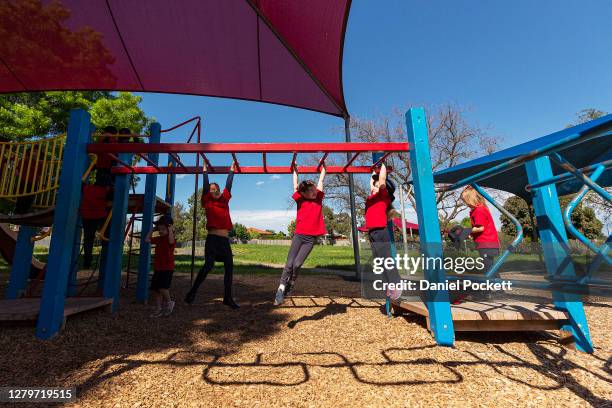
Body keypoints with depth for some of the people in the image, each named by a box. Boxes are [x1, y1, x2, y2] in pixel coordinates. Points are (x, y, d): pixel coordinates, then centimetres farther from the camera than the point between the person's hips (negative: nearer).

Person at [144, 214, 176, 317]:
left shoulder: (171, 239, -11)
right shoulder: (158, 239, 11)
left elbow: (171, 241, -34)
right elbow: (147, 240, 16)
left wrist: (171, 230, -25)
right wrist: (152, 230, 11)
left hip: (167, 268, -8)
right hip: (157, 268, 8)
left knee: (162, 287, -17)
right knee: (156, 289, 11)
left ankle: (169, 302, 9)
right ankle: (158, 309, 23)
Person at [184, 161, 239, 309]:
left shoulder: (224, 201, 13)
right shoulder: (208, 202, 4)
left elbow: (228, 185, 20)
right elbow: (205, 184, 5)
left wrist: (232, 170, 28)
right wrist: (205, 168, 14)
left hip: (225, 240, 5)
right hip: (212, 239, -4)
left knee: (229, 268, 5)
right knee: (208, 265, -16)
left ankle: (228, 298, 15)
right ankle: (192, 292, 1)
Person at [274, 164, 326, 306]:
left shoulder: (318, 198, 8)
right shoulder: (300, 199, 4)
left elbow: (320, 180, 16)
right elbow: (295, 184, 13)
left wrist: (323, 166, 24)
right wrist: (295, 169, 23)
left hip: (311, 238, 1)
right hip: (298, 235, 0)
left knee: (297, 264, -8)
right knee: (289, 264, -5)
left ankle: (289, 287, 14)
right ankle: (280, 290, 1)